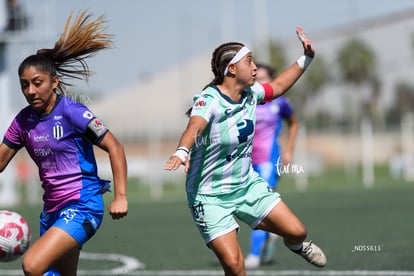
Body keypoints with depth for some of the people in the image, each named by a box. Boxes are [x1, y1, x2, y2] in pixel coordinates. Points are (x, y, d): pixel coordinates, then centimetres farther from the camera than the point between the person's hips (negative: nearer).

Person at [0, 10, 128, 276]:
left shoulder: (72, 112, -13)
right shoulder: (24, 120, 6)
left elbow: (115, 147, -12)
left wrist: (121, 196, -19)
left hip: (82, 207, -8)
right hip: (52, 211, 8)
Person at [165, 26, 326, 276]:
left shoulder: (250, 93, -1)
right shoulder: (209, 100, -24)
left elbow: (277, 87, 21)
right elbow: (194, 127, -45)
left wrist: (306, 59, 18)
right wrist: (181, 152, -65)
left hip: (248, 183, 6)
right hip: (210, 196, -6)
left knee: (296, 231, -1)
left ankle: (296, 244, 37)